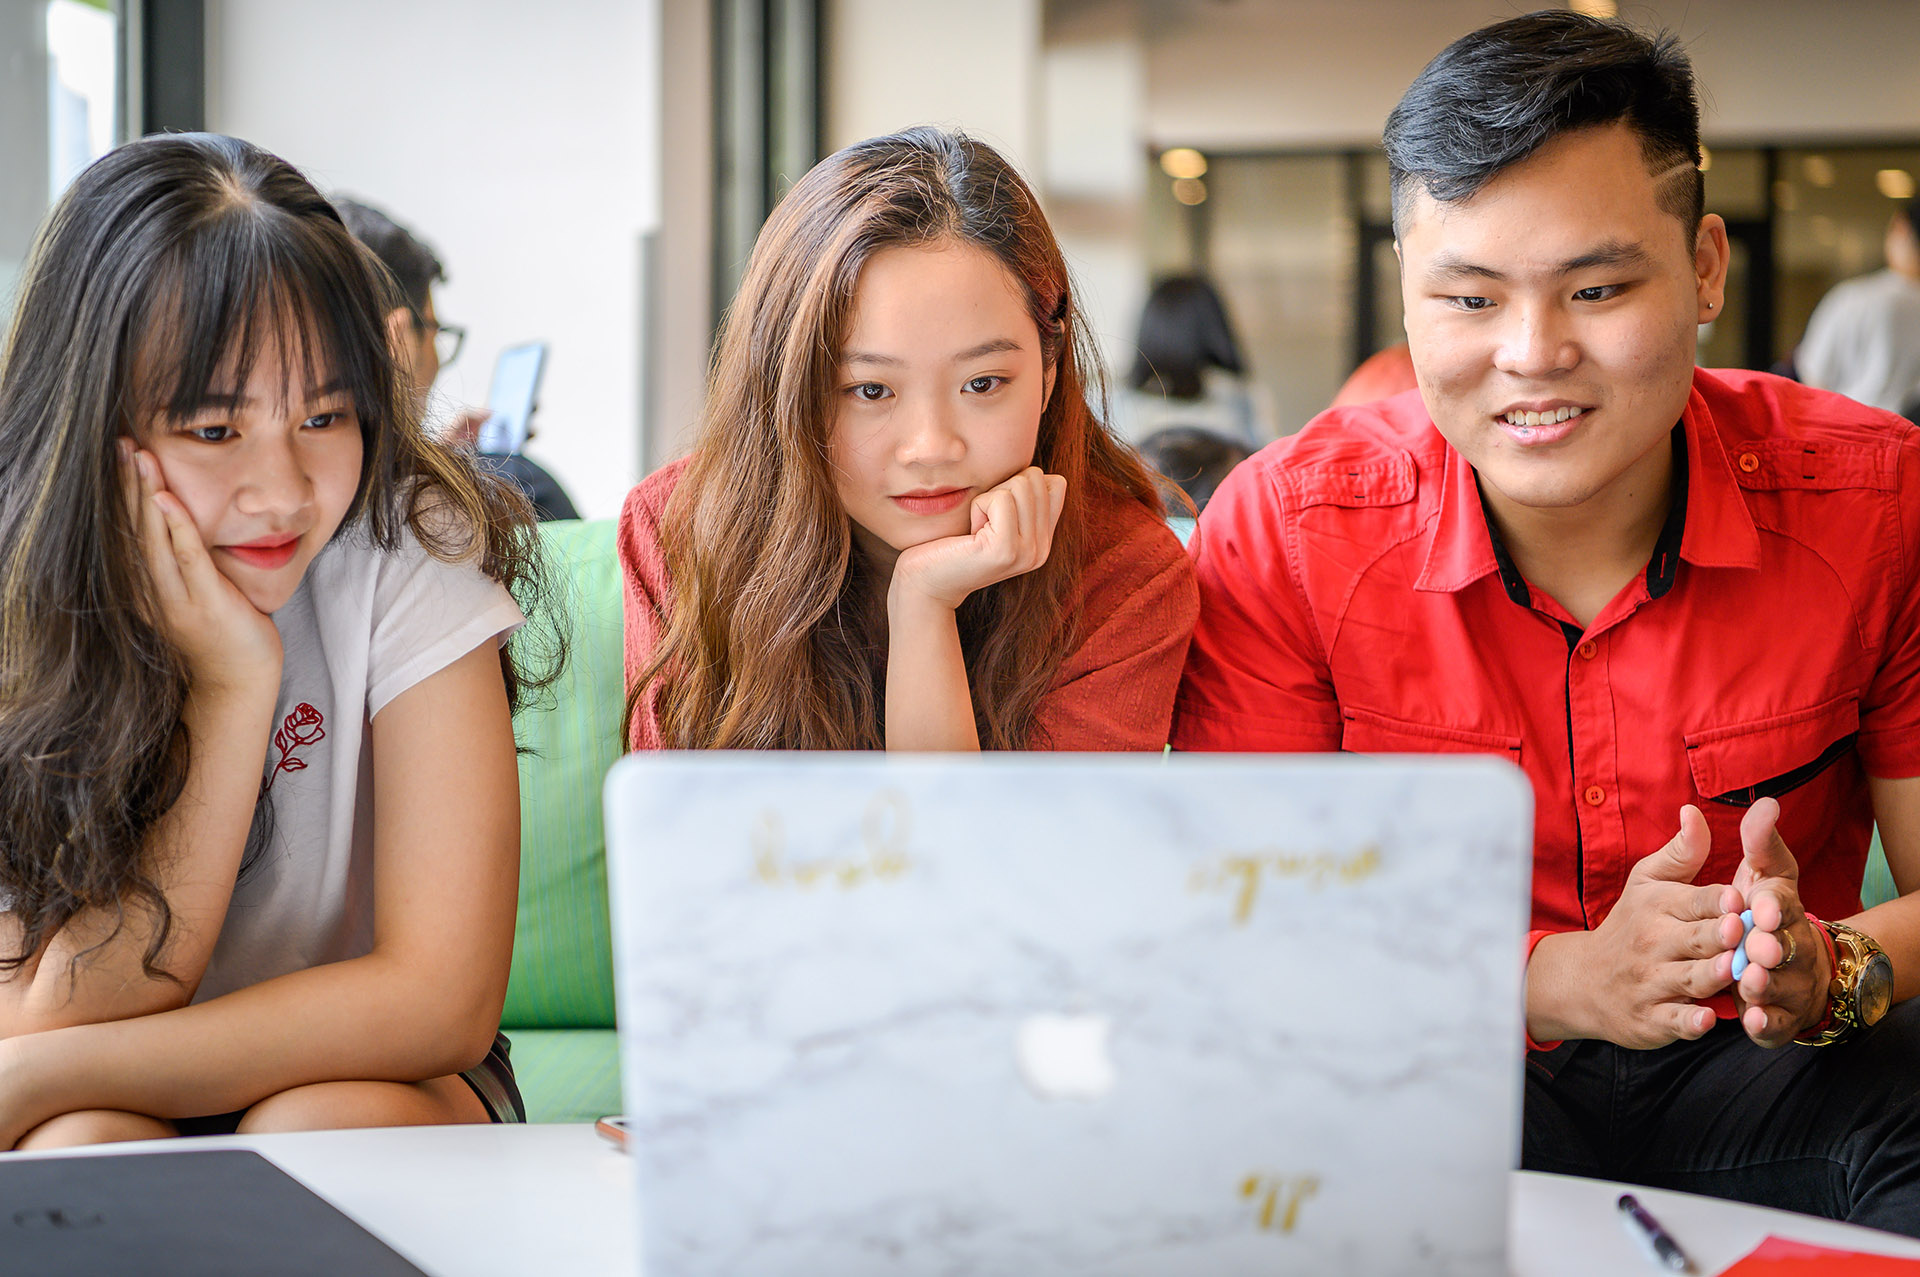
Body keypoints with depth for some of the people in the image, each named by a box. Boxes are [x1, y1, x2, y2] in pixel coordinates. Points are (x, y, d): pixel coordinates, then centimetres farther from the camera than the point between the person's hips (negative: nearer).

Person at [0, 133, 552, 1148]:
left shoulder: (410, 549, -17)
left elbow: (443, 1002, -23)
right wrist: (227, 691, -28)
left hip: (369, 1079, 1)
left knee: (317, 1128, -31)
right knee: (84, 1141, -32)